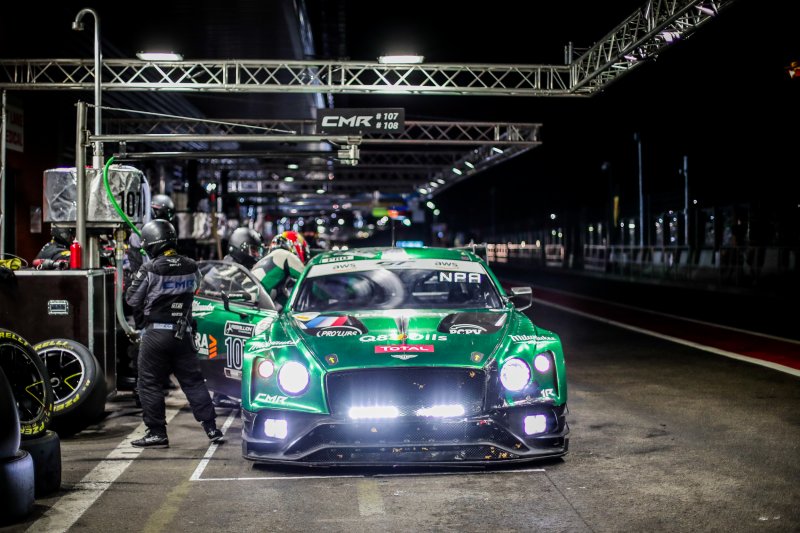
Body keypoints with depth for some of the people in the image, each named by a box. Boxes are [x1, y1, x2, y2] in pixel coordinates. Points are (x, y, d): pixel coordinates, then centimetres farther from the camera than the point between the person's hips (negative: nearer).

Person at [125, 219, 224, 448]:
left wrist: (138, 276, 9)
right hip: (183, 332, 5)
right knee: (193, 381, 11)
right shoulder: (190, 267, 0)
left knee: (150, 383, 6)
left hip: (157, 332, -5)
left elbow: (132, 300, -6)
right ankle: (211, 428, 9)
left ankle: (157, 433, 7)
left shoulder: (150, 269, -14)